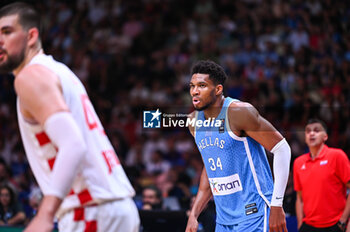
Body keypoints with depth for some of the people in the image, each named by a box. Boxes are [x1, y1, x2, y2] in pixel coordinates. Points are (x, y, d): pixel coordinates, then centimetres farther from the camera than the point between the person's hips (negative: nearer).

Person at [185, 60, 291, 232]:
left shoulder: (238, 112, -14)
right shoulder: (194, 121, 8)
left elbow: (281, 149, -13)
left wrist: (276, 205, -17)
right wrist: (194, 215, 13)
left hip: (253, 216, -7)